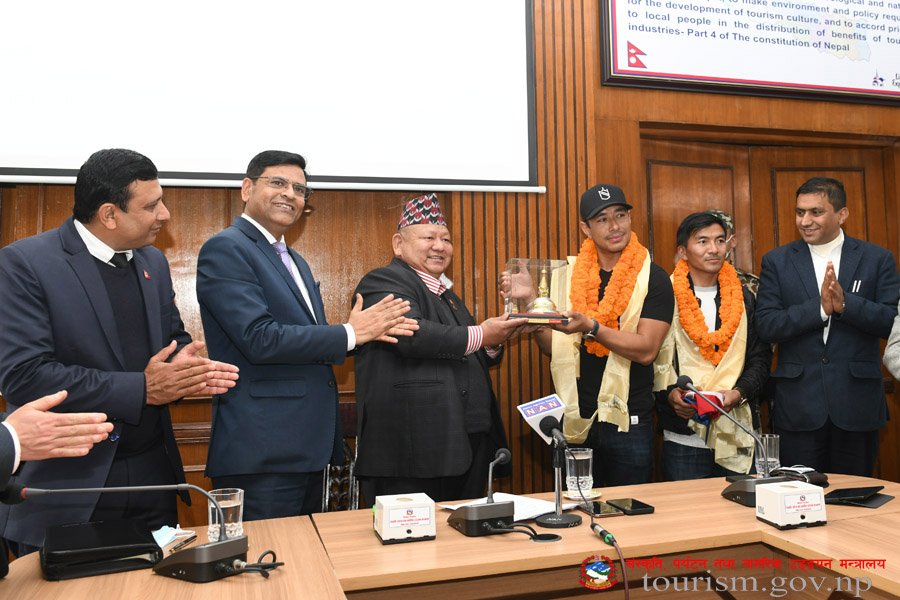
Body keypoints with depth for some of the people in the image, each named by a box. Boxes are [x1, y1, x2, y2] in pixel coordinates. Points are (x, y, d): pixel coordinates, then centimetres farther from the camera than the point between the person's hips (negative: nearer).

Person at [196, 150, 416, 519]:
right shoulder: (225, 249, -9)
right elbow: (260, 339, -20)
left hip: (309, 446, 9)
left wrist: (368, 331, 1)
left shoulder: (295, 261, 19)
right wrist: (350, 334, -13)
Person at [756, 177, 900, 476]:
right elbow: (766, 326, -5)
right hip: (798, 406, 0)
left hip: (857, 404, 1)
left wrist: (845, 303, -19)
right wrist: (820, 307, -17)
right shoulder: (776, 261, 4)